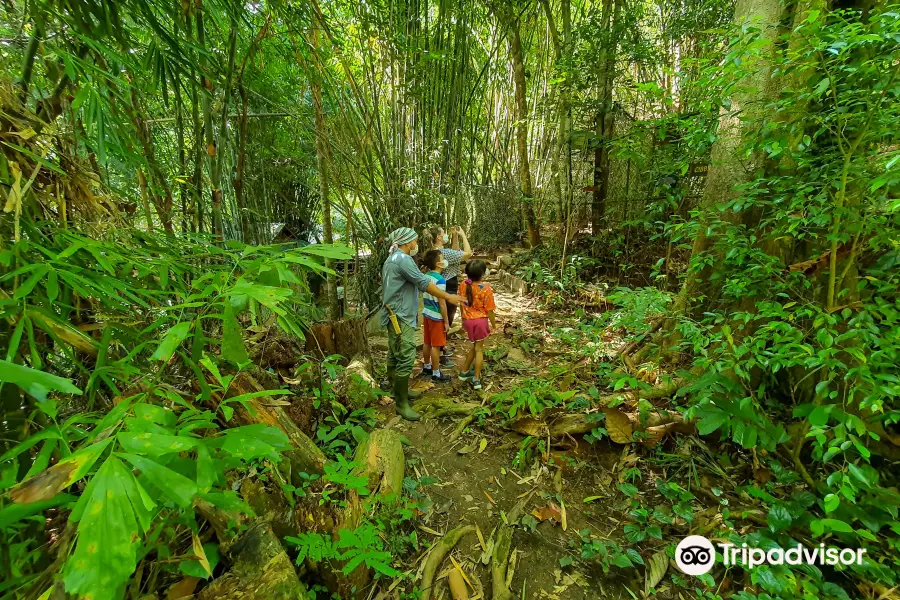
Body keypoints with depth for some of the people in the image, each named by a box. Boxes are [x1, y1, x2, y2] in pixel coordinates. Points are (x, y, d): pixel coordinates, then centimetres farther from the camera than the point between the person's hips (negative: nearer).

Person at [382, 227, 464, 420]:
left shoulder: (393, 259, 17)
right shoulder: (402, 259, -18)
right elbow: (424, 283, -20)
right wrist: (449, 297, -14)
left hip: (396, 316, 11)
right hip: (401, 317, -11)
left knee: (395, 355, 18)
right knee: (406, 359, -8)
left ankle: (398, 391, 32)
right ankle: (402, 404, -1)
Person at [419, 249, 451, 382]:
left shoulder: (426, 276, 4)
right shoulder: (440, 279, -21)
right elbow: (442, 303, -20)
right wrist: (446, 321, -12)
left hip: (427, 314, 8)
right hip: (436, 317, -8)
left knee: (427, 343, 19)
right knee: (436, 346, 2)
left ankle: (426, 367, 33)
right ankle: (436, 374, 11)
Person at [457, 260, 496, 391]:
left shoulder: (463, 285, -4)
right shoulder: (486, 289, -17)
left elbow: (462, 304, 6)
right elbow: (489, 310, -12)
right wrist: (494, 325, 2)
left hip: (467, 320, 5)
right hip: (480, 320, -4)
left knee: (475, 346, 24)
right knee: (479, 349, 8)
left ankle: (465, 371, 33)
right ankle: (476, 379, 12)